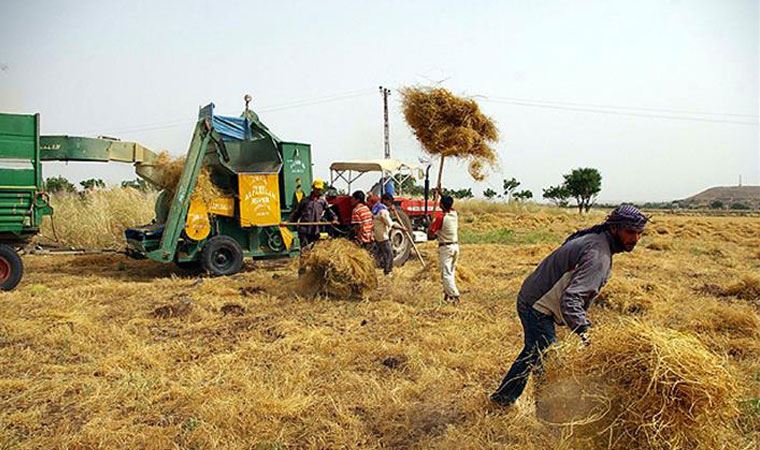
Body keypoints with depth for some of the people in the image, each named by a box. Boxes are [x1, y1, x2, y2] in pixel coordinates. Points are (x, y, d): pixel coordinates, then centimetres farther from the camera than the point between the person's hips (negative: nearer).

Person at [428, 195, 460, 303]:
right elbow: (449, 204, 24)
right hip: (456, 246, 7)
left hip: (445, 248, -7)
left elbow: (430, 234, -13)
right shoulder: (454, 214, 2)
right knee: (451, 272, 15)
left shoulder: (440, 218, -17)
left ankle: (454, 296, -15)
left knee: (446, 273, -7)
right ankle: (448, 293, 21)